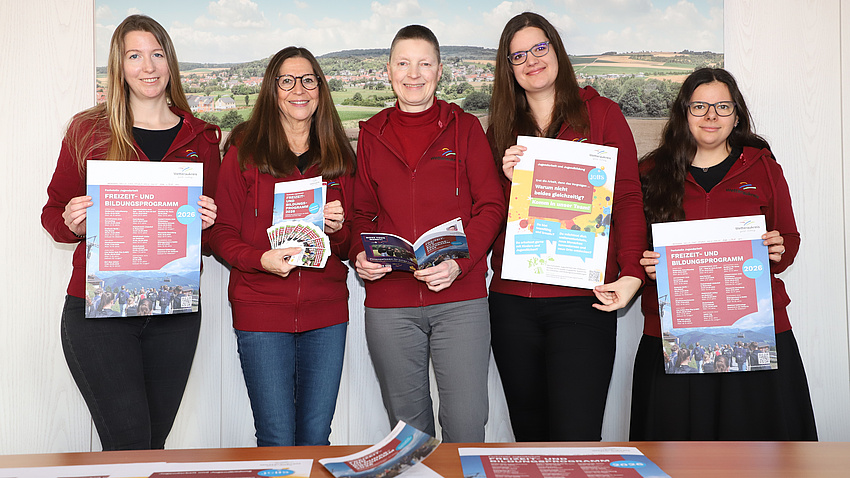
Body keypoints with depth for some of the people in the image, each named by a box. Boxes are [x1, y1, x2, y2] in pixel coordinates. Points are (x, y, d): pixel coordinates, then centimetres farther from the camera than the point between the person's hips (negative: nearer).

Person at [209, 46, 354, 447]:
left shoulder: (339, 157, 10)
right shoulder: (244, 151, 1)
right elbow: (223, 235, 0)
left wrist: (338, 228, -8)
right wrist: (262, 259, -18)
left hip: (326, 314, 3)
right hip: (261, 312, -3)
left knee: (316, 438, 9)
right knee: (276, 441, 0)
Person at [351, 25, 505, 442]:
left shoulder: (465, 127, 5)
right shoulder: (371, 135, 11)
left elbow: (492, 205, 1)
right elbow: (362, 212, 15)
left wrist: (458, 262, -14)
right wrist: (360, 255, -6)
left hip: (460, 298, -2)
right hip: (388, 302, 2)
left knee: (466, 423, -2)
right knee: (407, 423, 12)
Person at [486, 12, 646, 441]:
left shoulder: (600, 113, 5)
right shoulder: (500, 128, 14)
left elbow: (627, 199, 0)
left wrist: (631, 273, -12)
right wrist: (508, 181, -7)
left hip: (583, 301, -3)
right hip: (512, 302, 4)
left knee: (576, 437, -8)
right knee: (530, 432, 13)